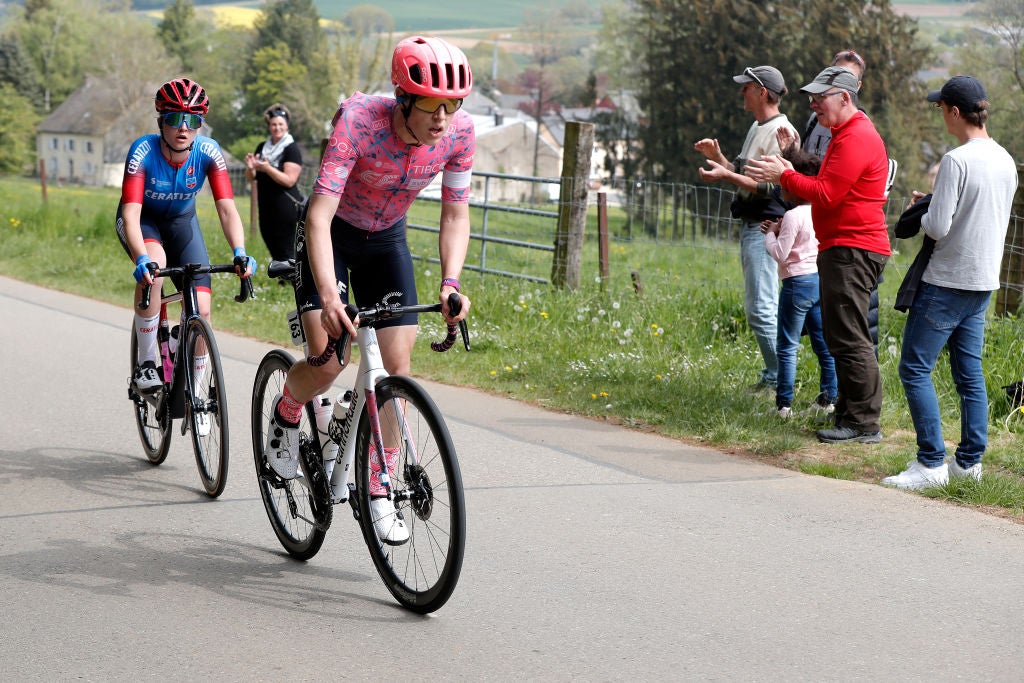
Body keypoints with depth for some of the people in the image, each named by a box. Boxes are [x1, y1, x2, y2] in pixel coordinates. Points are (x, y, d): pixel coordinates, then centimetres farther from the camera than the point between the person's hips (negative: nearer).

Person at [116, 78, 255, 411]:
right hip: (142, 219, -2)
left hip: (181, 220, 2)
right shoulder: (143, 151, -32)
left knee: (201, 310, -11)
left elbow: (227, 209, -30)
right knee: (154, 266, -36)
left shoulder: (209, 152, -26)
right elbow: (131, 214, -39)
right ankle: (146, 362, -21)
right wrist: (143, 260, -56)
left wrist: (240, 254, -47)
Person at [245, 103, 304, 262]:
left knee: (285, 253, -8)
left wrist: (267, 168, -26)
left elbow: (289, 180, -16)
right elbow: (251, 177, 15)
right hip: (266, 207, 7)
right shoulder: (262, 147, 13)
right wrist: (251, 167, -8)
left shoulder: (292, 148, -7)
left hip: (285, 208, -7)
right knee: (274, 253, 11)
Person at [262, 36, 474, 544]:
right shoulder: (358, 121, -34)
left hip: (386, 240, 4)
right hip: (331, 234, -4)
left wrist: (450, 283, -29)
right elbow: (319, 216, -39)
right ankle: (284, 418, 17)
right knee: (327, 361, -17)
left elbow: (455, 216, -12)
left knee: (396, 364, -6)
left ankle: (379, 491, 7)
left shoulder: (460, 131, -22)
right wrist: (328, 297, -50)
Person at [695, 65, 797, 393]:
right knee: (755, 307, 14)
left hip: (767, 226, -11)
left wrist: (726, 176, -22)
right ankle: (773, 375, 20)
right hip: (750, 225, 11)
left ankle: (779, 378, -7)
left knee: (761, 308, -12)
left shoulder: (781, 132, -13)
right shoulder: (756, 128, 18)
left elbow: (770, 186, -20)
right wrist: (718, 157, 11)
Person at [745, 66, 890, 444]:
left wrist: (784, 176, -11)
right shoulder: (845, 134, 22)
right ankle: (850, 412, 18)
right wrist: (788, 171, 9)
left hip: (852, 251, -11)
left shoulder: (856, 139, -14)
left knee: (849, 338, -11)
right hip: (840, 248, 11)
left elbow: (827, 195, -20)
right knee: (839, 336, 13)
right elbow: (829, 187, 20)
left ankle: (864, 423, -9)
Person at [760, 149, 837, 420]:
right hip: (820, 279, 8)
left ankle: (784, 403, -2)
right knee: (823, 343, 12)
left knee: (787, 346, -1)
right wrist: (780, 231, 15)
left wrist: (770, 234, -1)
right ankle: (830, 397, 14)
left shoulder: (793, 216, -15)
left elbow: (780, 254, -16)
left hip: (797, 282, -8)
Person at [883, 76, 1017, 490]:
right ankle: (970, 460, 17)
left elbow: (937, 228, -20)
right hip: (984, 283, 8)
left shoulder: (956, 161, -18)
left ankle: (932, 464, -6)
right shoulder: (1006, 161, 8)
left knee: (915, 369, -4)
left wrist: (919, 209, 1)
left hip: (947, 282, -8)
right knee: (969, 374, 13)